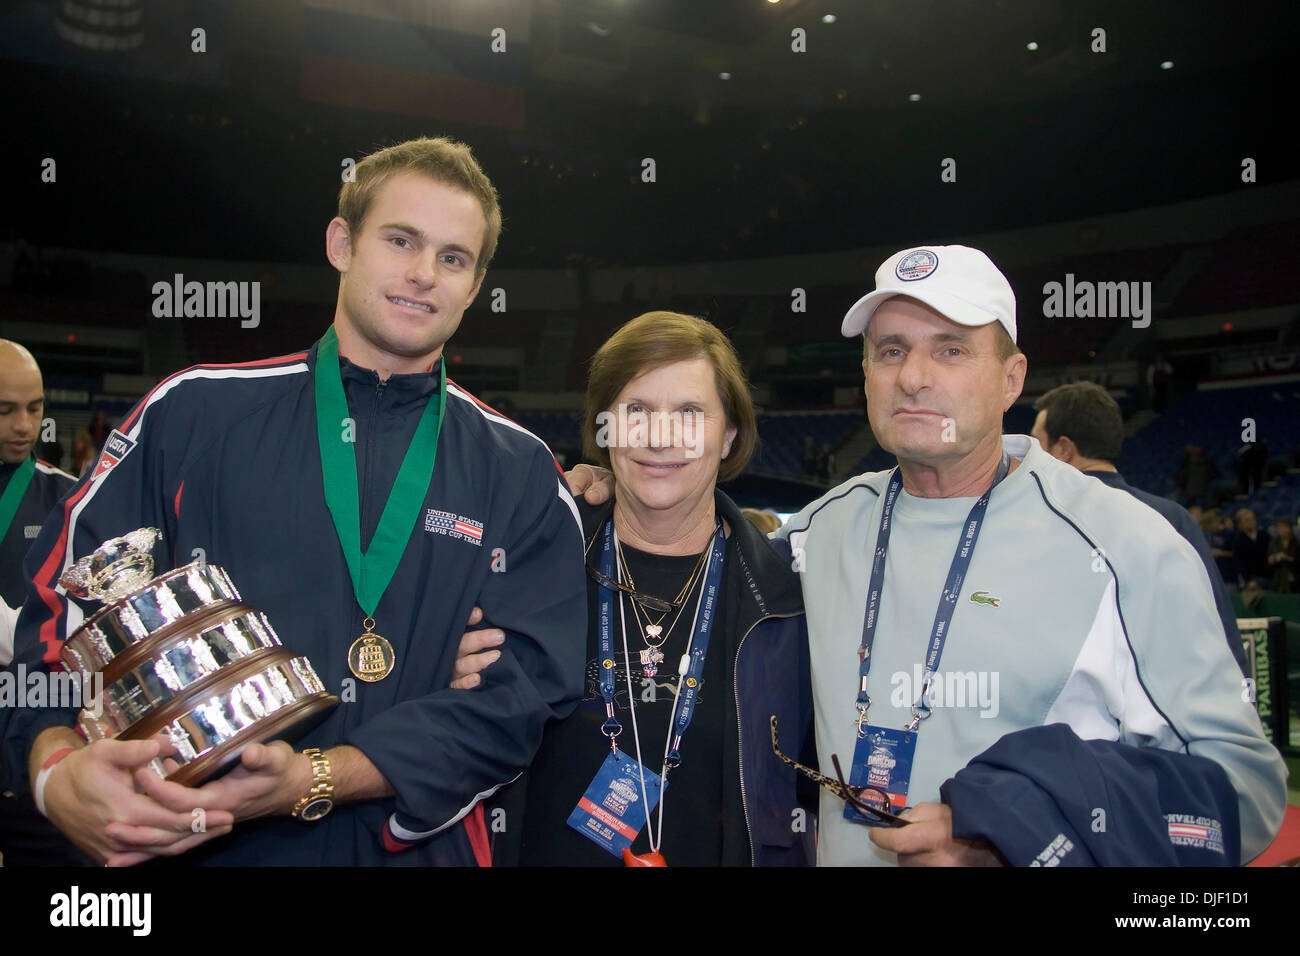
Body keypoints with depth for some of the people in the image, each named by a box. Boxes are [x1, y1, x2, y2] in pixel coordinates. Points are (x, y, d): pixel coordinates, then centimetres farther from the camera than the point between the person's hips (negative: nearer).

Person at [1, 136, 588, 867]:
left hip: (417, 848, 1)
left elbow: (519, 695, -10)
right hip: (186, 845, 0)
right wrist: (59, 768, -20)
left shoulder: (523, 476, -3)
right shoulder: (191, 416, -1)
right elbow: (61, 609, 0)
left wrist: (311, 783, -21)